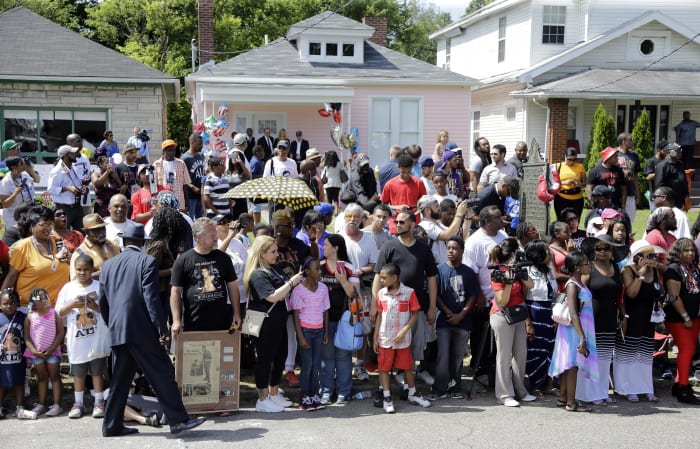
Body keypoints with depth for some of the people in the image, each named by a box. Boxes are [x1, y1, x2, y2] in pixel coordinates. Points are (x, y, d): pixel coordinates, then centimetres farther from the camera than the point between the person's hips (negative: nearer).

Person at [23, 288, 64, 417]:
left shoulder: (54, 313, -5)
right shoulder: (30, 317, 0)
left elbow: (61, 333, -7)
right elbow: (27, 337, 1)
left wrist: (51, 349, -13)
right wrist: (34, 351, -12)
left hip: (52, 351, -2)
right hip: (36, 352, 2)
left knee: (54, 376, 1)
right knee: (41, 377, 12)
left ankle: (57, 405, 1)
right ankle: (41, 404, 18)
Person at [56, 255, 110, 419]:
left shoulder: (100, 286, 0)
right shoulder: (68, 288, 4)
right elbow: (59, 313, 4)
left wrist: (96, 307, -17)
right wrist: (71, 305, -12)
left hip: (97, 337, -1)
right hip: (76, 338, 1)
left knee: (97, 371, 5)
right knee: (78, 372, 9)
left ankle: (99, 402, 12)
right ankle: (78, 403, 17)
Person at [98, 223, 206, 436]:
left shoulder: (108, 265, 12)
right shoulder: (146, 261, -5)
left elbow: (101, 301, 14)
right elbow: (151, 299, -13)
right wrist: (162, 329, -12)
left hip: (117, 331, 6)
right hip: (141, 330, -6)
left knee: (120, 378, 14)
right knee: (162, 374, -1)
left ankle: (112, 425, 19)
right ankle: (178, 420, 0)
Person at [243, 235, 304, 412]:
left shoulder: (273, 270, 12)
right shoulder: (258, 274, -17)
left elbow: (284, 291, 22)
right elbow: (272, 297, -25)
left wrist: (296, 279, 6)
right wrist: (291, 282, -20)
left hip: (278, 322, 10)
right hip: (265, 324, -10)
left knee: (280, 356, 16)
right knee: (265, 359, -1)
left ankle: (274, 394, 29)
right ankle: (263, 400, 8)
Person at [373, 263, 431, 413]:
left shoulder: (409, 292, -9)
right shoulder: (381, 293, 0)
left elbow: (415, 314, -5)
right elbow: (379, 316, 6)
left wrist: (404, 331, -15)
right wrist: (375, 337, 5)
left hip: (403, 339, -2)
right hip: (385, 339, 2)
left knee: (408, 367, 11)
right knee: (384, 367, 4)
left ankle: (412, 394, 29)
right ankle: (387, 398, 14)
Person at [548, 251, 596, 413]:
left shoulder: (580, 284, 11)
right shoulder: (572, 285, -17)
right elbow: (573, 314, -23)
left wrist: (583, 337, 13)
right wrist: (582, 338, -27)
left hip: (581, 329, 9)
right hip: (574, 330, -9)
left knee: (569, 364, 13)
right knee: (573, 364, -3)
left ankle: (563, 398, 21)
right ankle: (571, 402, 2)